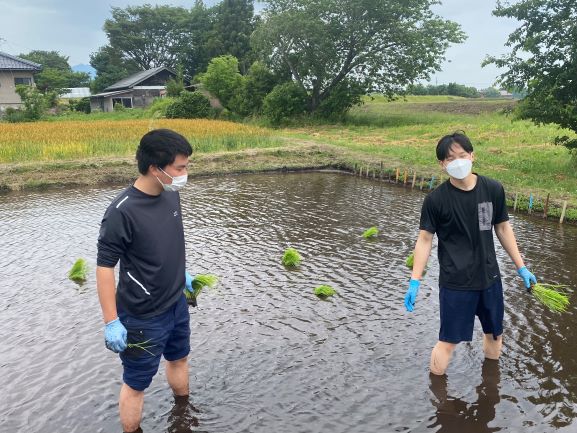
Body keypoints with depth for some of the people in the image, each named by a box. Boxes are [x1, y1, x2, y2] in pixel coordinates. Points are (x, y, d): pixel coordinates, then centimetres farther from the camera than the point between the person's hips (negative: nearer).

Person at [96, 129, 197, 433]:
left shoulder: (171, 194, -5)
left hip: (177, 304, 8)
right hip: (144, 317, -8)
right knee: (136, 384, 11)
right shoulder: (122, 211, -26)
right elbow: (104, 266, -21)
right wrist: (111, 322, -19)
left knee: (179, 359, 28)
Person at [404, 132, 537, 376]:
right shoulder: (436, 199, -13)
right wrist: (415, 281, -12)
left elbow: (503, 228, 7)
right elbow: (425, 239, -9)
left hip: (490, 278, 4)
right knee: (448, 341, 2)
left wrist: (521, 267, 10)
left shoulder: (493, 190, -4)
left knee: (494, 335, 20)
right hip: (455, 283, -4)